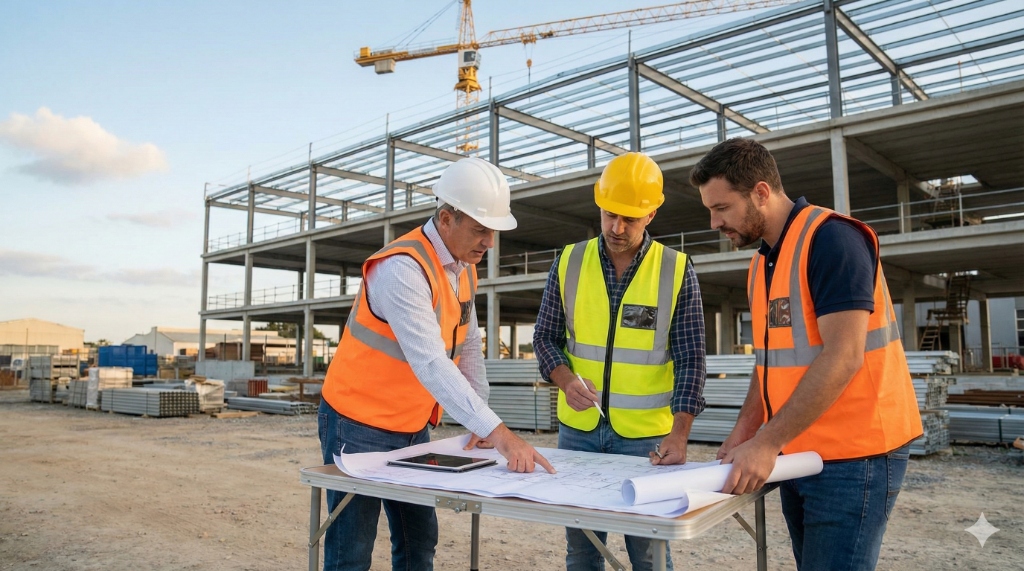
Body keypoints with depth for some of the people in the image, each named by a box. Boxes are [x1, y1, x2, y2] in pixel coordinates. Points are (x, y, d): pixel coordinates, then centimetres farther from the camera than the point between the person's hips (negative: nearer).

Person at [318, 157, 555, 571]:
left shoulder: (464, 267, 2)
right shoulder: (402, 268, -26)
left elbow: (469, 348, 9)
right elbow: (430, 363, -36)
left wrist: (481, 424, 3)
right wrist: (496, 431, -41)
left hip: (413, 427, 8)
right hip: (359, 426, -7)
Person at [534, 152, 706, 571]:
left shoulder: (677, 271, -6)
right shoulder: (569, 262, 0)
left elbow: (690, 361, -7)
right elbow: (546, 337, 4)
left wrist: (679, 434, -19)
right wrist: (567, 381, -15)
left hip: (647, 435, -2)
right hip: (578, 430, 3)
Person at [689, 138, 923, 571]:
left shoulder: (832, 238, -16)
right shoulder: (761, 262, 11)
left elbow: (843, 356, -24)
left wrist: (766, 443, -24)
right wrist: (744, 431, 5)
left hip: (853, 456, -8)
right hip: (797, 454, 8)